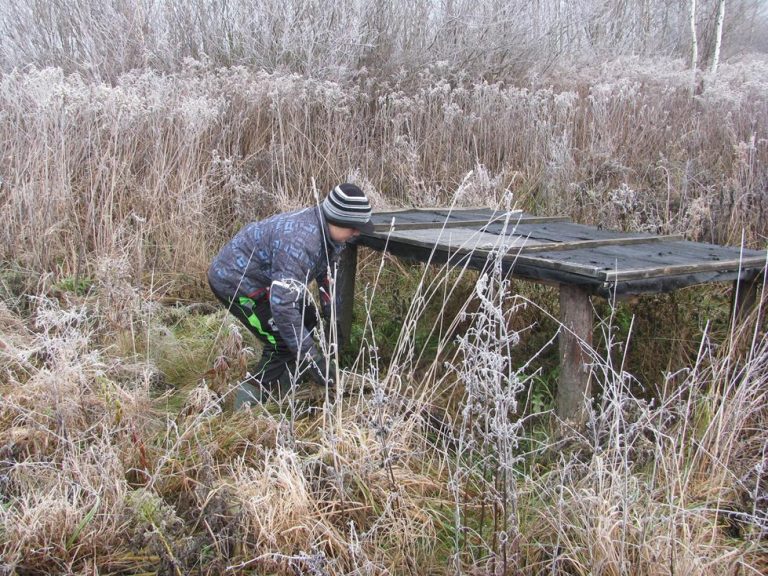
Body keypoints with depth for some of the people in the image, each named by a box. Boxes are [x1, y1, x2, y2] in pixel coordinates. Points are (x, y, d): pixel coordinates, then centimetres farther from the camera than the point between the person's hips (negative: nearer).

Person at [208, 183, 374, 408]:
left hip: (260, 275, 10)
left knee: (306, 320, 15)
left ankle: (279, 385, 28)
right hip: (234, 281, -10)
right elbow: (282, 305, -42)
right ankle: (250, 401, 0)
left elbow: (328, 273, 10)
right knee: (285, 343, -14)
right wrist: (313, 359, -37)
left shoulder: (327, 231, -7)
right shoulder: (300, 242, -38)